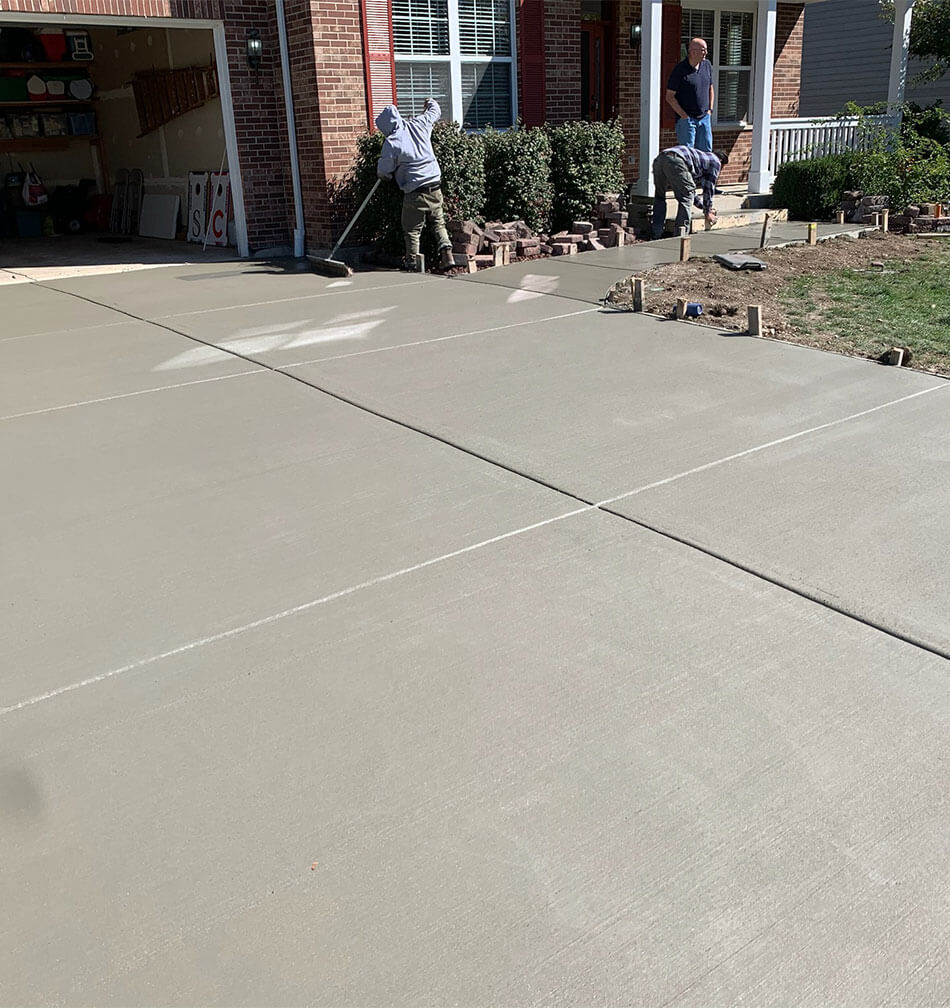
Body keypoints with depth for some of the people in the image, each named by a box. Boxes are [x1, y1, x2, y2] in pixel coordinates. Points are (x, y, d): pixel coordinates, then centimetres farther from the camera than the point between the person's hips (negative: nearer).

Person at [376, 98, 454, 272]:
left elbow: (383, 171, -2)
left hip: (415, 192, -5)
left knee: (412, 229, 10)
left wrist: (383, 175, 21)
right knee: (439, 222, 16)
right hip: (435, 186, 5)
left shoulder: (391, 142, -12)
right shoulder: (419, 124, 3)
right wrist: (431, 102, 47)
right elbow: (435, 112, 25)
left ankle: (411, 262, 17)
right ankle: (446, 249, -2)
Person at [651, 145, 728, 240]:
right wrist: (708, 211, 29)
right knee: (685, 199, 7)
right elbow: (709, 187, 20)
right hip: (675, 161, -7)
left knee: (659, 198, 23)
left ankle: (657, 234, 17)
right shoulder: (715, 161, 23)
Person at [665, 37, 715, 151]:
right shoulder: (680, 70, -10)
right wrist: (684, 116, -13)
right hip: (686, 119, -6)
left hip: (704, 118, 6)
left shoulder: (707, 65, 8)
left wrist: (709, 109, 11)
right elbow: (669, 97, -10)